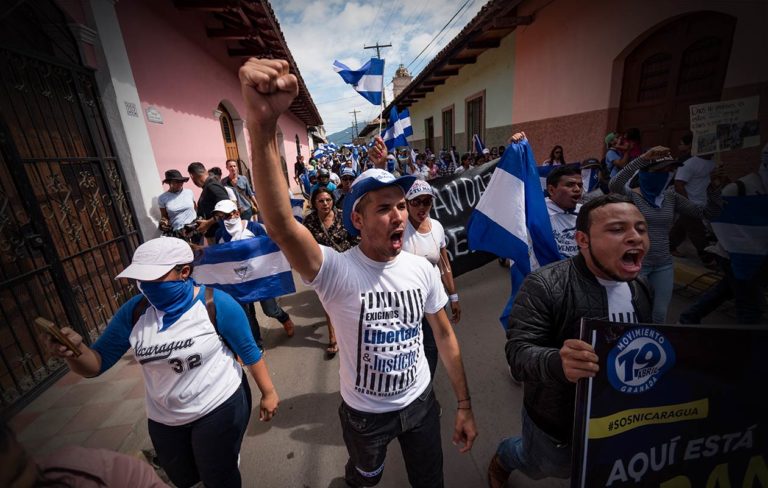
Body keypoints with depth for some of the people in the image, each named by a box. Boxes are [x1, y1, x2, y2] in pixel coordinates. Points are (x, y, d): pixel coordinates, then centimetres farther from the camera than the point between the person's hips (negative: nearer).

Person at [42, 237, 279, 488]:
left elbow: (249, 351, -14)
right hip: (164, 419, 5)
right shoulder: (133, 312, -10)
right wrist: (76, 350, -27)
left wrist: (268, 392, -7)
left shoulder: (216, 304, -23)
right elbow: (96, 364, -5)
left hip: (219, 408, -5)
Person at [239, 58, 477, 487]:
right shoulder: (336, 270, -27)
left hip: (421, 402, 3)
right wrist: (263, 126, -59)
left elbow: (445, 335, -4)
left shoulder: (422, 269, -14)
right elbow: (281, 226, -46)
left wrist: (465, 406, 1)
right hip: (365, 413, -2)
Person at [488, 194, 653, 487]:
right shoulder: (544, 286, -30)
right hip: (556, 422, -4)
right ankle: (502, 459, 59)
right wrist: (557, 362, -52)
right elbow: (518, 351, -32)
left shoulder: (641, 287, -6)